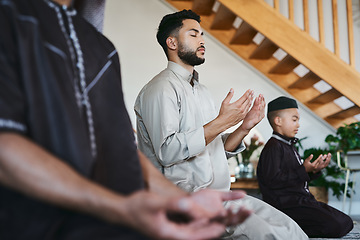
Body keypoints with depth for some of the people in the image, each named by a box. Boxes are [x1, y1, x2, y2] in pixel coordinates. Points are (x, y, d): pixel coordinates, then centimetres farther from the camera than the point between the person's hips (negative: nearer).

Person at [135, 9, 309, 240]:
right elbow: (167, 152, -21)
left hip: (219, 194, 8)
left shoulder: (202, 91, 22)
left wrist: (244, 128, 3)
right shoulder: (162, 87, -7)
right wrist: (221, 122, -20)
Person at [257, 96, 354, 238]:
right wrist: (303, 170, -20)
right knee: (335, 226, -22)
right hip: (287, 204, -10)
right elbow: (273, 180, -22)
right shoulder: (273, 147, -11)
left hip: (303, 200, 10)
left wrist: (314, 171, 8)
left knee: (346, 222, 7)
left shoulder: (289, 146, 21)